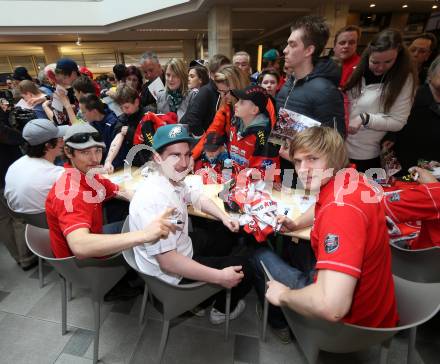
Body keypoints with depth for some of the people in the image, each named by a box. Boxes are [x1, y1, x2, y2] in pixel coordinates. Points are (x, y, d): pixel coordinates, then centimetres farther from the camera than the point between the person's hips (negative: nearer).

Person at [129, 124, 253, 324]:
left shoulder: (173, 180, -6)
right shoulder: (155, 200, -36)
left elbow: (197, 198, 13)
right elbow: (168, 261, -35)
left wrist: (224, 216, -3)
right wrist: (219, 277, -28)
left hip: (181, 247, 9)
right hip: (171, 271, -9)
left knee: (225, 236, 25)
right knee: (243, 267, 2)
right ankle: (222, 309, 32)